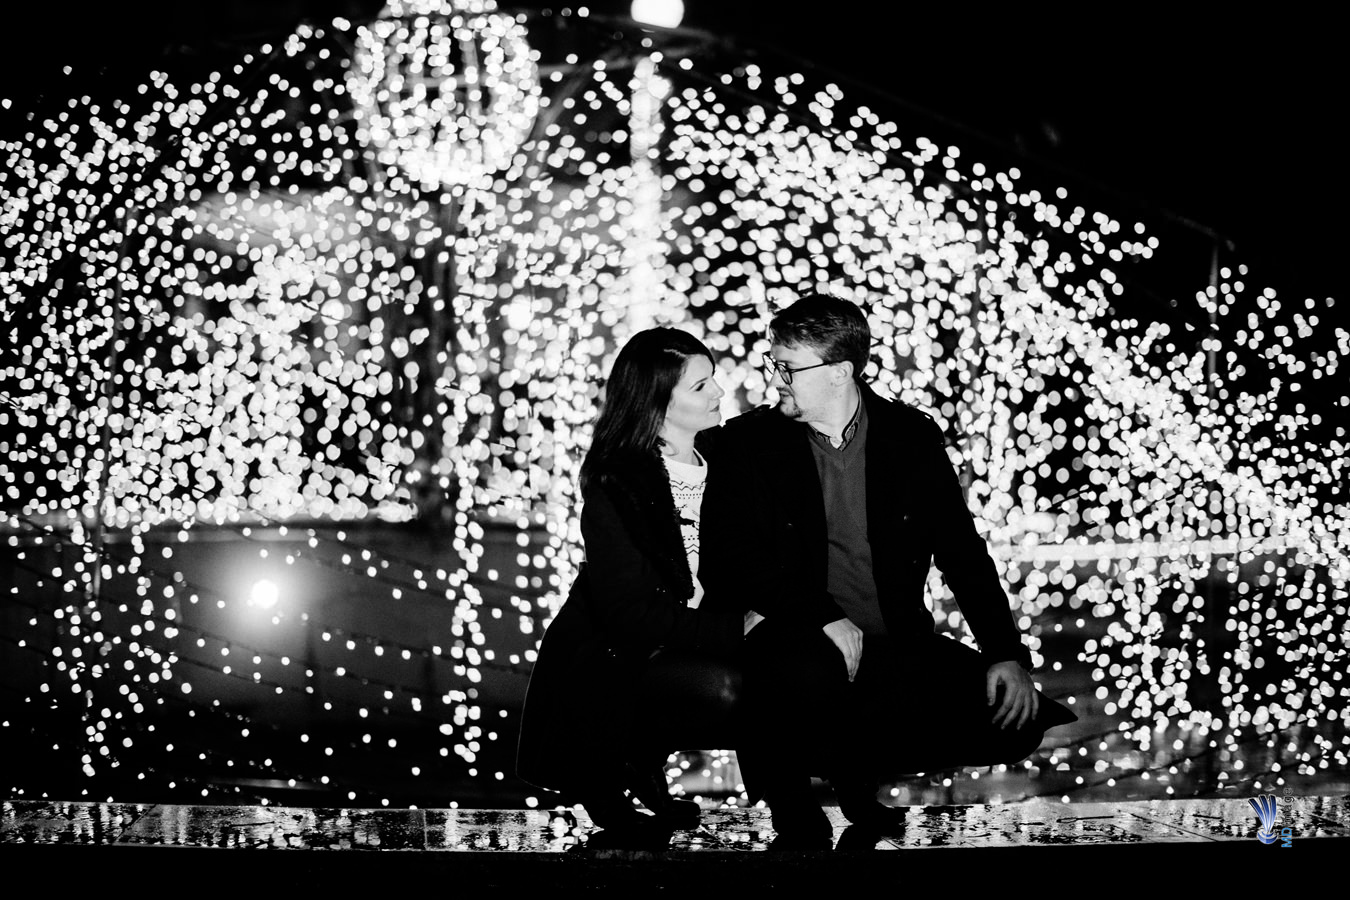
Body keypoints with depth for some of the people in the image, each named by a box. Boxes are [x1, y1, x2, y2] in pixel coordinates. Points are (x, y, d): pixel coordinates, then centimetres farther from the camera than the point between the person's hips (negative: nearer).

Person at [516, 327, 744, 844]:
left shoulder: (722, 456, 3)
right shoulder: (613, 486, -16)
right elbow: (637, 616, -21)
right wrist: (739, 629, -25)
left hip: (695, 644, 7)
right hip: (608, 662, -7)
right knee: (721, 691, -33)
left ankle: (645, 761, 5)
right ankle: (613, 774, -5)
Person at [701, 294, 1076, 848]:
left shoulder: (912, 437, 6)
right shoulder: (749, 443, 1)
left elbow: (963, 553, 6)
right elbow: (725, 564, -8)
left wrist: (1008, 655, -7)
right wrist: (822, 617, -22)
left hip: (895, 643, 4)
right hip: (797, 640, -4)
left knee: (1012, 715, -16)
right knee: (811, 677, -39)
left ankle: (854, 764, 6)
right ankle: (791, 797, -7)